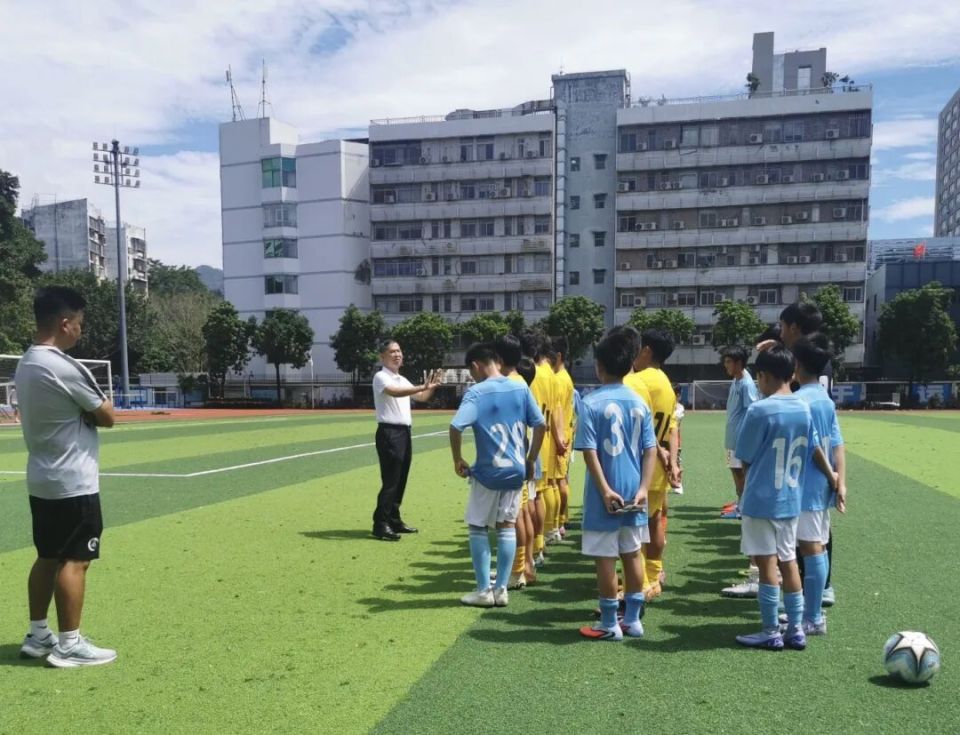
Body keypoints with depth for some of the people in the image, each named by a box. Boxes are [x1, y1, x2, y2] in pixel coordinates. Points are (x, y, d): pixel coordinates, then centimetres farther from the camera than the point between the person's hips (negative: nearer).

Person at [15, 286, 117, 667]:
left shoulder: (26, 364, 9)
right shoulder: (63, 368, -20)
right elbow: (107, 417, -12)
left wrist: (81, 410, 1)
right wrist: (90, 409, 5)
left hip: (42, 479, 9)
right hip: (72, 482, -9)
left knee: (48, 557, 16)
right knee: (74, 561, -2)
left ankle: (38, 635, 25)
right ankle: (69, 645, 5)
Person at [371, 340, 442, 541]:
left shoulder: (402, 380, 18)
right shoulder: (381, 377, -9)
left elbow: (422, 397, 23)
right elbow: (395, 392, -29)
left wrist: (431, 386, 3)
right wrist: (422, 387, -38)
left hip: (404, 432, 9)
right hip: (389, 433, -8)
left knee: (401, 480, 11)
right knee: (390, 481, -9)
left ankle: (394, 520, 18)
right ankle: (380, 525, -4)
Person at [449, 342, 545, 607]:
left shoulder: (476, 393, -12)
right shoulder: (521, 388, 3)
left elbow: (456, 427, -22)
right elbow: (540, 425, 4)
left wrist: (458, 460, -8)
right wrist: (530, 460, 12)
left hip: (487, 472, -4)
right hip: (516, 470, 5)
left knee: (478, 527, 10)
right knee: (507, 526, 12)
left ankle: (484, 590, 12)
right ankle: (501, 589, 16)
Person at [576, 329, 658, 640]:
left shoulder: (591, 403, -11)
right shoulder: (640, 403, 4)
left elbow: (590, 452, -16)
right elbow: (650, 450, 0)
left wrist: (605, 490, -14)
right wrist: (644, 488, -2)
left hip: (605, 494, -5)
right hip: (633, 492, 5)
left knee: (605, 559, 4)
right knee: (632, 555, 15)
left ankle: (609, 625, 14)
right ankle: (633, 620, 24)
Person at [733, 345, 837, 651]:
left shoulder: (759, 410, -17)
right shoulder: (803, 409, 3)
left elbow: (745, 459, -10)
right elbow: (815, 449, 15)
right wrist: (832, 477, 31)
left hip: (761, 500, -7)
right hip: (790, 500, 7)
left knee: (767, 563, 1)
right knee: (788, 562, 13)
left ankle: (771, 633, 9)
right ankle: (796, 630, 20)